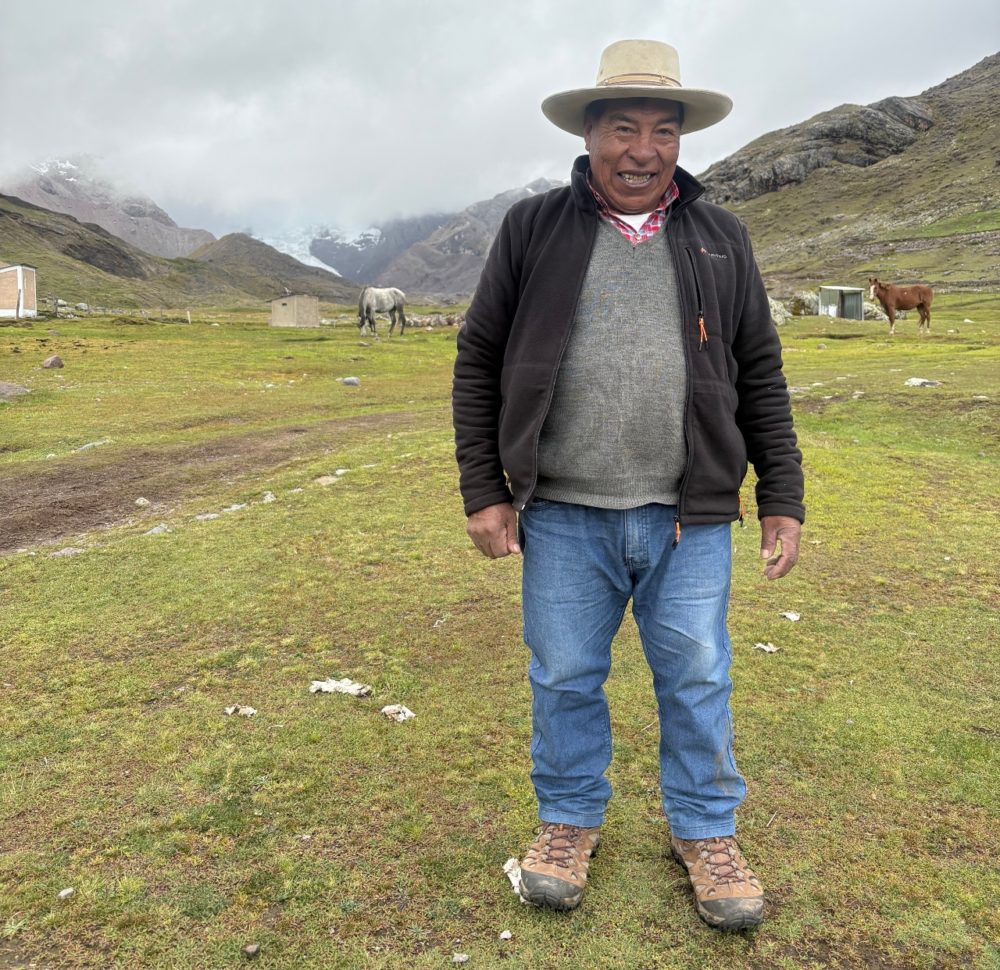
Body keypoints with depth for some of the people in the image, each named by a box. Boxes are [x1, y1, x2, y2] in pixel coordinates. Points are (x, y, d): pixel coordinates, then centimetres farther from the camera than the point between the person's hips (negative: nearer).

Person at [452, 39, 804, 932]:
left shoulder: (721, 238, 9)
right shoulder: (533, 229, 4)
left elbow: (761, 378, 10)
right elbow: (478, 362, 5)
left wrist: (784, 500, 5)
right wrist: (483, 490, -1)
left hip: (690, 519, 1)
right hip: (563, 517, 0)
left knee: (697, 680, 9)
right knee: (565, 679, 10)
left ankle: (705, 832, 30)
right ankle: (570, 820, 32)